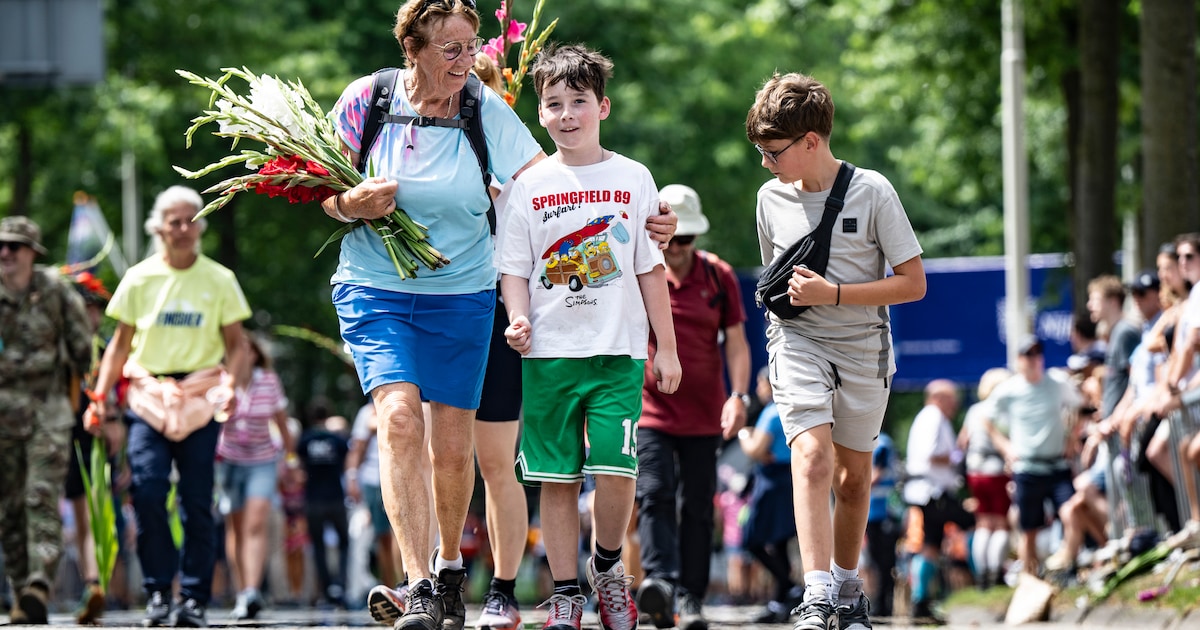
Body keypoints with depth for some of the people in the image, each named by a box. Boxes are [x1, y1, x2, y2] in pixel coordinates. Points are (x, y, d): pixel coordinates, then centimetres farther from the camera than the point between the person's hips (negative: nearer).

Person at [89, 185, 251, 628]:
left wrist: (230, 379, -11)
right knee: (148, 491, -15)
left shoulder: (219, 280, 6)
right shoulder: (139, 278, 6)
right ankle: (158, 591, -6)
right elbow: (121, 343, 11)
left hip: (201, 398, 0)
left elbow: (236, 343, 8)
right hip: (149, 395, 0)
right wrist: (100, 396, 3)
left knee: (197, 501, -4)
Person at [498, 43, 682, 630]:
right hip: (549, 354, 1)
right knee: (557, 479, 0)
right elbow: (514, 267, 8)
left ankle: (608, 567, 15)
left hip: (618, 351, -1)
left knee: (616, 472, -10)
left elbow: (651, 268, 9)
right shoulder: (530, 185, 6)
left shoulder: (632, 179, 6)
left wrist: (665, 347, 7)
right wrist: (519, 319, -11)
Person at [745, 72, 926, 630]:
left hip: (863, 347, -1)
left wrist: (833, 294, -18)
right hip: (798, 340, 1)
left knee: (853, 476, 10)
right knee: (812, 454, -21)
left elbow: (913, 284, -11)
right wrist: (783, 294, 1)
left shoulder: (871, 192, -10)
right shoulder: (772, 198, 1)